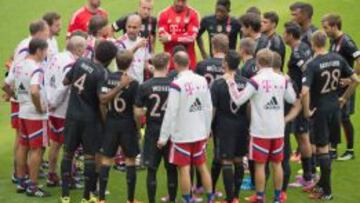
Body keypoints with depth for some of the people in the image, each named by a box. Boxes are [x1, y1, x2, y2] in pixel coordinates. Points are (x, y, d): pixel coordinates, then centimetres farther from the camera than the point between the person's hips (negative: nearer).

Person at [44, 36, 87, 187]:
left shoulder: (55, 58, 4)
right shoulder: (71, 65, -22)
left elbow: (47, 80, 10)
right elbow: (63, 88, -25)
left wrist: (49, 100, 12)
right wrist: (54, 104, -11)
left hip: (53, 110, 8)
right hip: (65, 111, -8)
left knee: (55, 143, 18)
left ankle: (52, 176, 27)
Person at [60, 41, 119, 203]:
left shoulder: (80, 62, -2)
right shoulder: (102, 74, -17)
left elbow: (65, 81, 8)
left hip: (72, 115, 5)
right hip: (90, 119, -5)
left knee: (68, 152, 13)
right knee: (90, 156, 7)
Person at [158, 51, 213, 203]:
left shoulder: (177, 84, -17)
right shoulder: (202, 81, 0)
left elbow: (171, 112, -18)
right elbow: (208, 108, 6)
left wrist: (163, 137, -11)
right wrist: (207, 130, 17)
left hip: (182, 134, -5)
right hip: (200, 133, 6)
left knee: (184, 168, 3)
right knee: (202, 166, 16)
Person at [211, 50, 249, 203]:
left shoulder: (218, 84, -12)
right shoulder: (246, 83, -1)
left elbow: (212, 108, -10)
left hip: (224, 126, -4)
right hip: (242, 125, 4)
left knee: (226, 162, -1)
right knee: (238, 160, 13)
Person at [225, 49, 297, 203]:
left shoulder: (256, 81, -13)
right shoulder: (282, 80, 0)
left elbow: (238, 100, -15)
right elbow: (292, 99, 13)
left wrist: (231, 83, -4)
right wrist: (289, 84, 26)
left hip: (260, 130, -4)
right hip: (278, 130, 4)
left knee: (260, 165, 4)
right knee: (277, 164, 13)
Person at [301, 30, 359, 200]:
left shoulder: (313, 65, -19)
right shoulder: (337, 59, -2)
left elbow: (305, 91, -29)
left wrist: (307, 111, -16)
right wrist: (344, 99, 13)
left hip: (320, 109, -5)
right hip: (334, 107, 6)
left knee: (322, 150, 3)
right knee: (326, 146, 19)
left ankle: (326, 192, 8)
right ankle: (322, 184, 30)